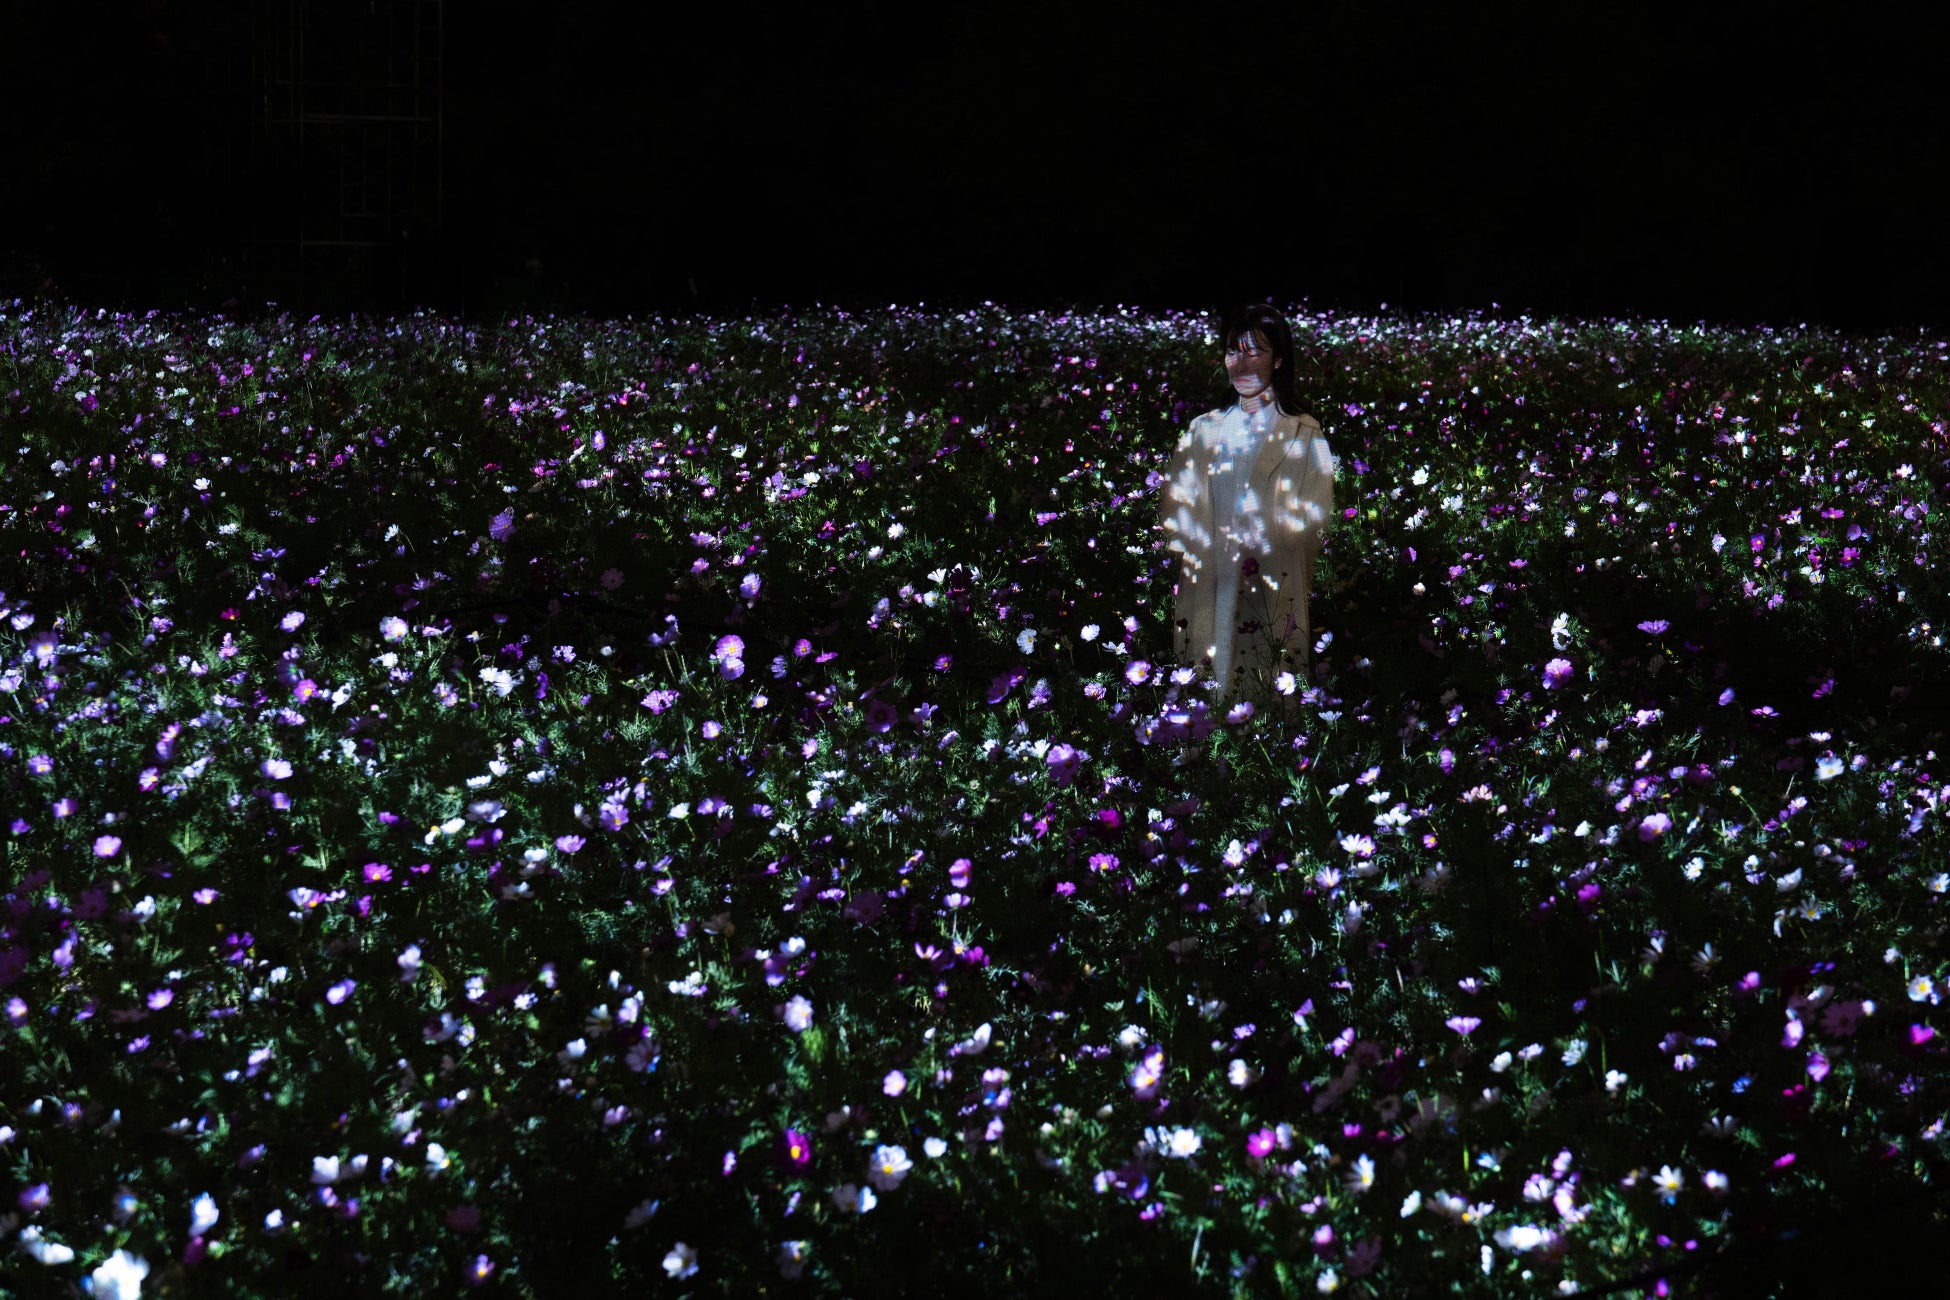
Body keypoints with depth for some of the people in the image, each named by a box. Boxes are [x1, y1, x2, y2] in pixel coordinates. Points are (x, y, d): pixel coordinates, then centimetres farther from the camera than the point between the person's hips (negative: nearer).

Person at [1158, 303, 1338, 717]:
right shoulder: (1204, 430, 14)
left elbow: (1315, 522, -4)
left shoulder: (1304, 435, 3)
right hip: (1206, 600, 3)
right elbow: (1174, 512, 8)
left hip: (1275, 601, -3)